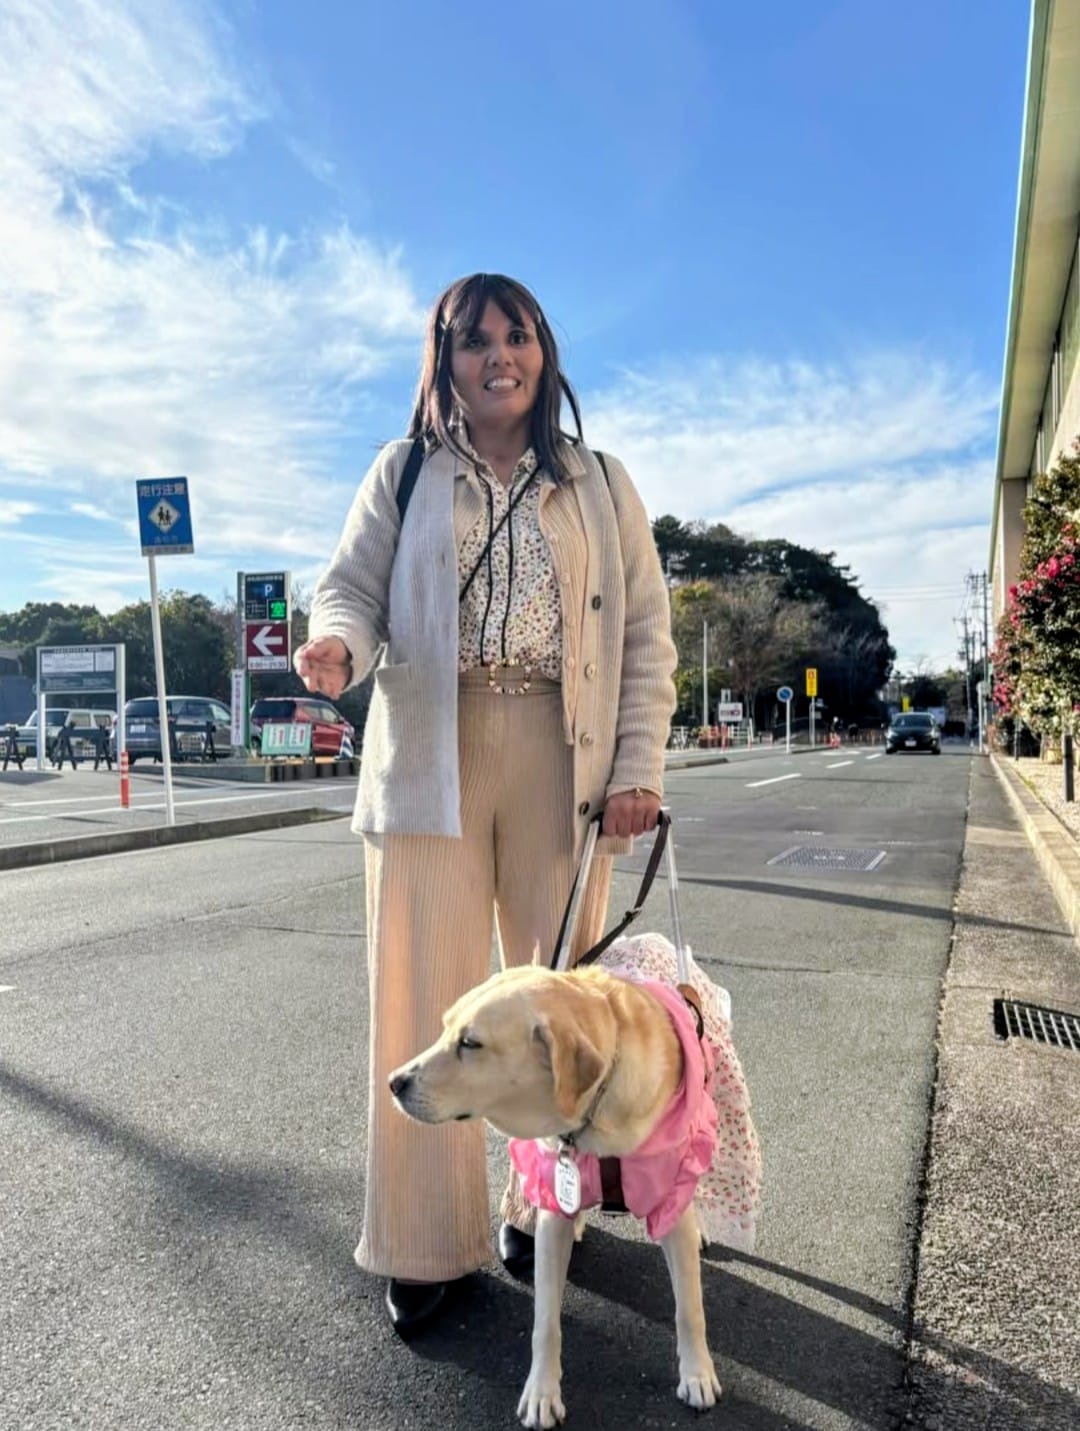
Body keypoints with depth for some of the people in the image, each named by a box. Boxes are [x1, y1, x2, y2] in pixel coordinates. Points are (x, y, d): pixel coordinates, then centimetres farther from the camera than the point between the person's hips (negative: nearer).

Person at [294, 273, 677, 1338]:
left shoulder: (598, 484, 13)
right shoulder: (402, 473, 12)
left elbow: (646, 629, 9)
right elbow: (352, 582, 7)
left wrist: (639, 766, -1)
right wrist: (338, 641, -19)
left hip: (560, 755, 1)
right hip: (429, 755, 0)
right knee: (424, 993, 1)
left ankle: (543, 1204, 26)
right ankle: (427, 1241, 15)